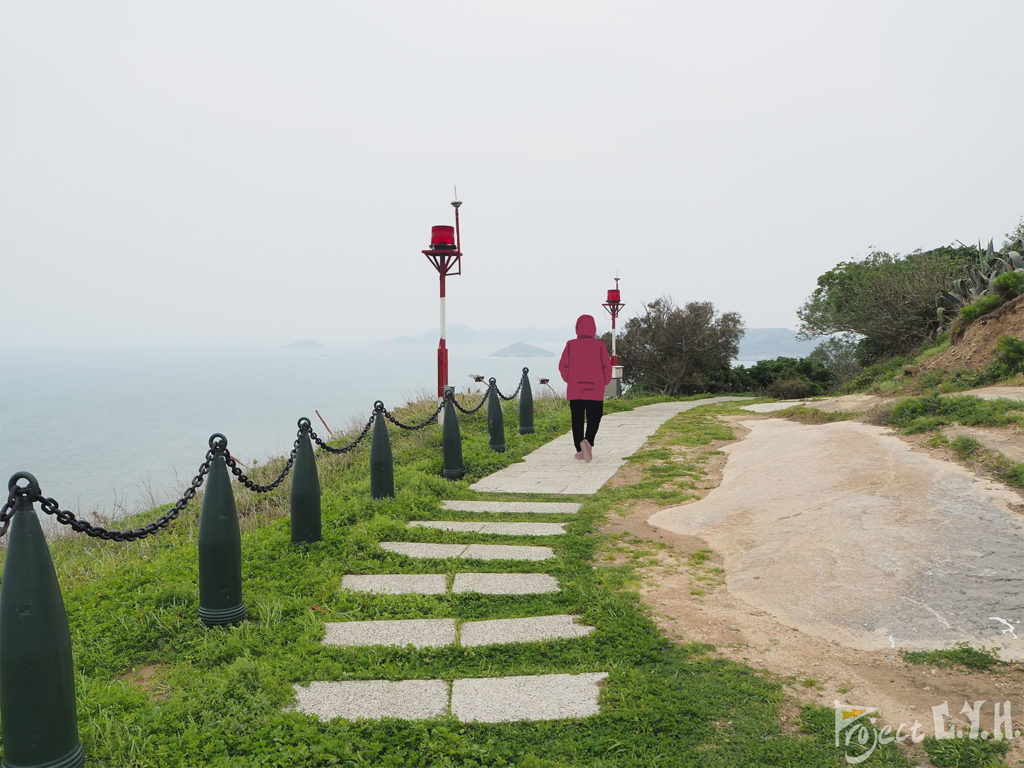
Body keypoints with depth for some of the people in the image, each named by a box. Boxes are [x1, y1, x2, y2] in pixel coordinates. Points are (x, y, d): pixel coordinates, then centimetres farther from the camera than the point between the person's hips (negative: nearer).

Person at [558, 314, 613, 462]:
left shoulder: (570, 345, -1)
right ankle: (588, 442, -17)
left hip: (575, 390, 1)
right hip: (595, 390, -1)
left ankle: (580, 450, 4)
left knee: (577, 420, 10)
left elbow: (562, 366, 0)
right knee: (593, 419, 8)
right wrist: (604, 383, 11)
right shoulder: (599, 345, -4)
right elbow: (607, 366, -3)